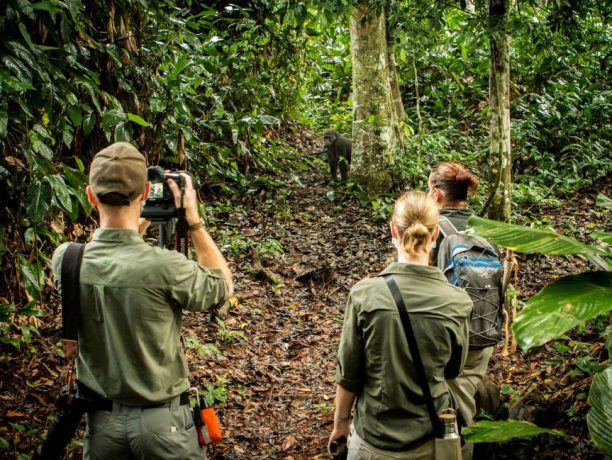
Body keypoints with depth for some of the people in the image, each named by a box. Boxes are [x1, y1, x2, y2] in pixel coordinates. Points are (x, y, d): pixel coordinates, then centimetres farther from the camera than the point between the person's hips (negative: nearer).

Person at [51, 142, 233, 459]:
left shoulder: (66, 261, -13)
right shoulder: (165, 267, -26)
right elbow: (223, 285, -5)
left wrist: (138, 221, 9)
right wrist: (194, 220, -4)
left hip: (100, 420, 4)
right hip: (162, 422, -3)